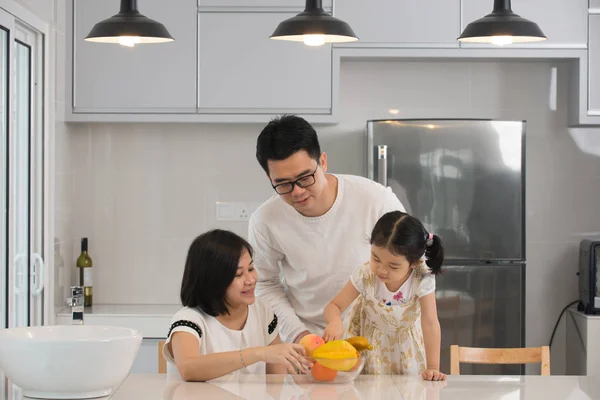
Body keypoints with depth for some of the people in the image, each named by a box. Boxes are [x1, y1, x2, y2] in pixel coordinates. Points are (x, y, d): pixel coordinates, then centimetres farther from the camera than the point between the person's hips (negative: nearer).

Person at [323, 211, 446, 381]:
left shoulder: (422, 279, -30)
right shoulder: (365, 274, -27)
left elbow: (430, 324, -27)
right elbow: (334, 306, -21)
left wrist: (432, 368, -31)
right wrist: (335, 322, -46)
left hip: (404, 343, 0)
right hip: (367, 341, 1)